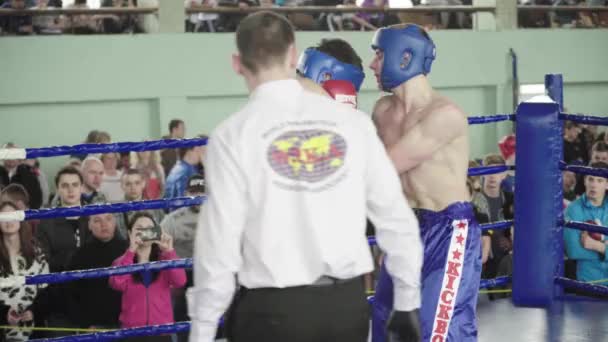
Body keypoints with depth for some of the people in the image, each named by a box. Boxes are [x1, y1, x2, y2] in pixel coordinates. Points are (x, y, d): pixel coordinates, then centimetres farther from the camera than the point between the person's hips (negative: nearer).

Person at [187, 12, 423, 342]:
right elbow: (395, 217, 4)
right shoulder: (351, 120, 2)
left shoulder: (233, 134, -7)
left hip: (273, 308, -3)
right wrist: (407, 301, 15)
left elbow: (220, 238, -8)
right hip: (348, 302, 3)